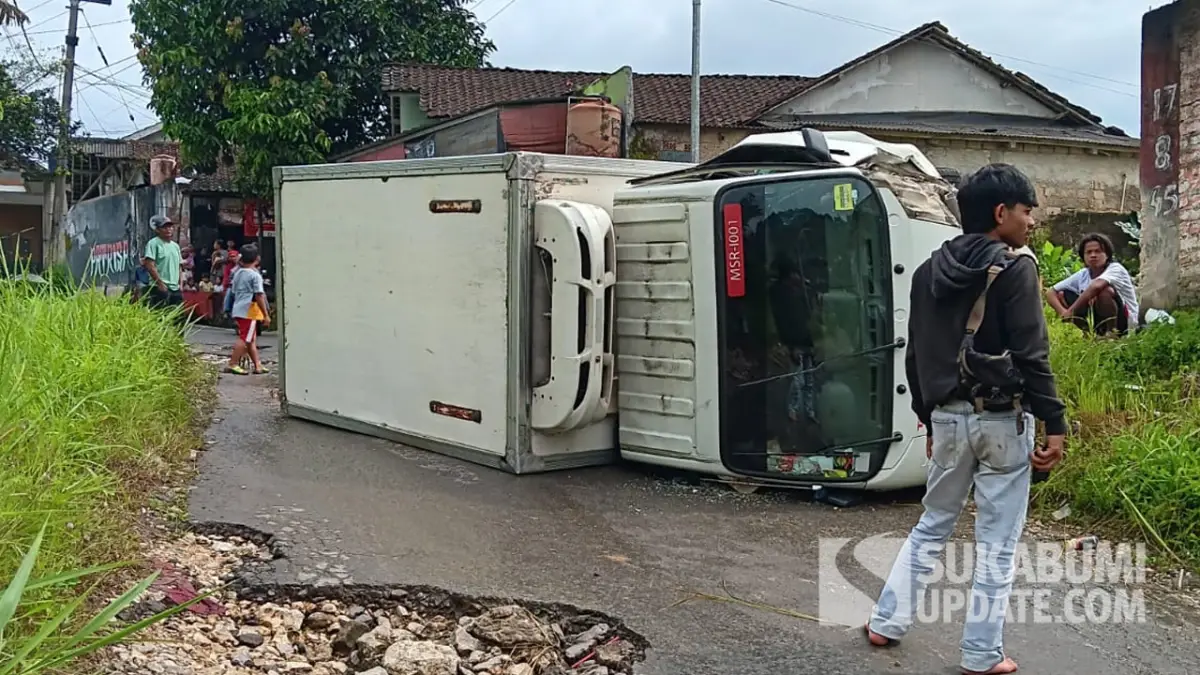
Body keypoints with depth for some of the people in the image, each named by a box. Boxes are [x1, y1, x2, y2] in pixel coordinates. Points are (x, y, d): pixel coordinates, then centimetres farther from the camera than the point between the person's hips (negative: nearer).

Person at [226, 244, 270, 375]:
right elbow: (259, 296, -16)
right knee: (244, 339, -5)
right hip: (249, 310, -8)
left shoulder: (237, 274, 12)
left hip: (238, 309, 8)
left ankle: (258, 365, 16)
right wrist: (266, 315, -13)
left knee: (252, 339, 13)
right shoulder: (255, 275, -12)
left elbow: (233, 291, 19)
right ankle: (233, 364, -6)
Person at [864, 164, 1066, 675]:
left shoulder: (929, 271, 9)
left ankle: (887, 622, 24)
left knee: (933, 525, 21)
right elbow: (1031, 356, -16)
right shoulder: (1014, 269, -11)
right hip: (1002, 421, -6)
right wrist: (1054, 424, -13)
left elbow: (916, 357, 13)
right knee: (996, 542, 5)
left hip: (949, 417, 6)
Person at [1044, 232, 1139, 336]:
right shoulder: (1082, 275, -1)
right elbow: (1050, 292, -2)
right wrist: (1063, 313, -22)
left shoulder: (1115, 268, -18)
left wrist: (1071, 311, -37)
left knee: (1105, 290, -32)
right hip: (1099, 323, 6)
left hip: (1125, 322, -6)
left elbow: (1096, 286, -40)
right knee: (1061, 294, -2)